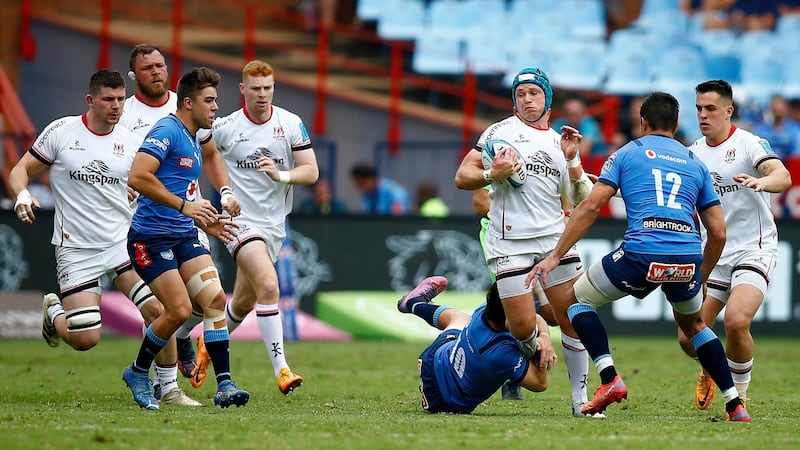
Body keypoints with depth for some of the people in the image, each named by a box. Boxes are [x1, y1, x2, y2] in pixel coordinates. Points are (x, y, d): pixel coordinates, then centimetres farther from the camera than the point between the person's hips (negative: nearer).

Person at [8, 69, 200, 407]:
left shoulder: (132, 142, 3)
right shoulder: (61, 132, -4)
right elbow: (22, 170, 3)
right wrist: (23, 195, -20)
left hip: (123, 242, 3)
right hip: (76, 249, -3)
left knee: (157, 309, -15)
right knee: (85, 339, -9)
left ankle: (169, 389, 3)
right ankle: (54, 313, 27)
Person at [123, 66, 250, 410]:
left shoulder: (194, 141, 19)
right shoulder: (167, 131, -12)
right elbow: (138, 177, -25)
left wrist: (206, 223, 19)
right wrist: (184, 206, -23)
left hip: (184, 237, 9)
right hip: (151, 237, -9)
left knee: (215, 298, -7)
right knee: (179, 310, -13)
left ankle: (224, 385, -7)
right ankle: (137, 373, 10)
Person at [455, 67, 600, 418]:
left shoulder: (561, 143, 19)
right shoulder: (502, 131, 7)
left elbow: (580, 202, 13)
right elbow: (462, 177, 2)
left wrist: (572, 160, 1)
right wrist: (493, 174, -16)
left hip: (553, 236, 4)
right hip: (509, 241, -3)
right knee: (523, 327, -10)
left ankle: (580, 398, 5)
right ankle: (529, 358, 25)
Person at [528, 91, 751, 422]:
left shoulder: (627, 153, 15)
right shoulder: (695, 164, 24)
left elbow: (591, 206, 4)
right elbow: (718, 233, 21)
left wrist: (556, 255, 6)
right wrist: (701, 279, 34)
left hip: (641, 254, -4)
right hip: (688, 258, 4)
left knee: (578, 298, 19)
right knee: (692, 323, 32)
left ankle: (610, 379, 0)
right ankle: (736, 406, 23)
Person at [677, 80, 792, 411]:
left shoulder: (749, 144, -10)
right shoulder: (693, 153, 9)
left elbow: (783, 178, -26)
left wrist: (761, 181, -50)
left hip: (753, 250, -5)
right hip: (712, 254, 5)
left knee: (736, 321, -28)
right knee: (689, 337, -2)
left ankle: (738, 394, -4)